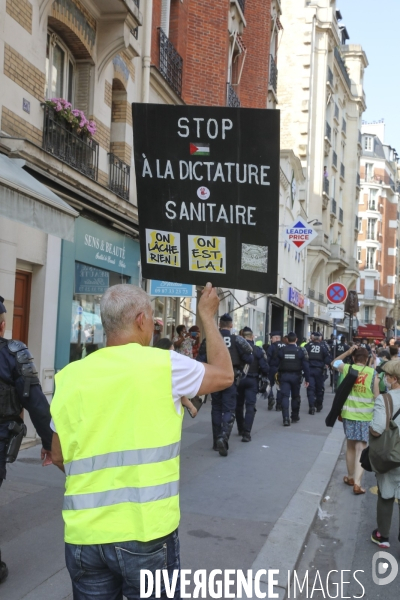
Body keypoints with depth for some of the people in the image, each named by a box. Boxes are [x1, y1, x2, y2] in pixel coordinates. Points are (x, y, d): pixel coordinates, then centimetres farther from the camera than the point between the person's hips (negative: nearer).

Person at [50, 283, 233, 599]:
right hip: (146, 531, -3)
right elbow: (225, 375, 7)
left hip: (84, 535, 3)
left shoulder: (70, 375, 1)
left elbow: (59, 457, 9)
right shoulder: (162, 364, -9)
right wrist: (207, 316, 17)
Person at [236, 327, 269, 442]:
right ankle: (246, 432, -14)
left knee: (238, 405, 17)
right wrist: (265, 375, 12)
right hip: (252, 381, -2)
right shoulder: (258, 350, -9)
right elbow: (265, 367, -9)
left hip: (237, 380, 2)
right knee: (250, 406, -2)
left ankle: (241, 429, 28)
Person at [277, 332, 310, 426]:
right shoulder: (300, 351, -4)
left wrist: (276, 376, 12)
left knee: (285, 396, -2)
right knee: (295, 397, 15)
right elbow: (305, 366, -4)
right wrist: (307, 379, 0)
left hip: (284, 376, 0)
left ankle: (286, 418, -13)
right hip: (295, 376, 0)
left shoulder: (281, 350, -2)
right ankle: (295, 417, 26)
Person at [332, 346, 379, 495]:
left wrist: (348, 352, 13)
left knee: (351, 446, 19)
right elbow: (377, 397, -4)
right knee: (361, 449, -1)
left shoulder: (347, 368, -2)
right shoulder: (373, 373, -7)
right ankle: (357, 483, -6)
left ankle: (350, 477, 31)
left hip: (349, 414, 2)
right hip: (366, 416, -2)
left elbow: (334, 363, 20)